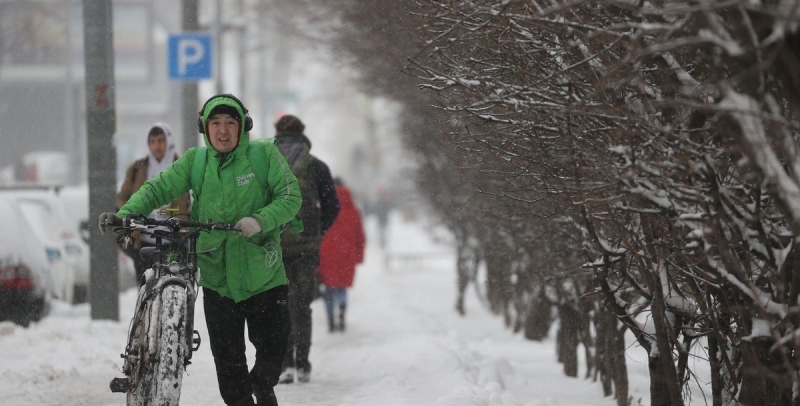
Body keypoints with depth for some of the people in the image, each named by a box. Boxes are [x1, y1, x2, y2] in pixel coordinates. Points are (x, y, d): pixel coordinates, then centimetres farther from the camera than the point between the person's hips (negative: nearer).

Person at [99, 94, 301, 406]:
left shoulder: (264, 154, -3)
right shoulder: (196, 161, 4)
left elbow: (290, 196, -9)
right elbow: (158, 188, -1)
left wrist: (260, 220, -26)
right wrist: (126, 214, -18)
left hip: (263, 274, -2)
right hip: (217, 278, 2)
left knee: (274, 347, 0)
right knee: (228, 358, 2)